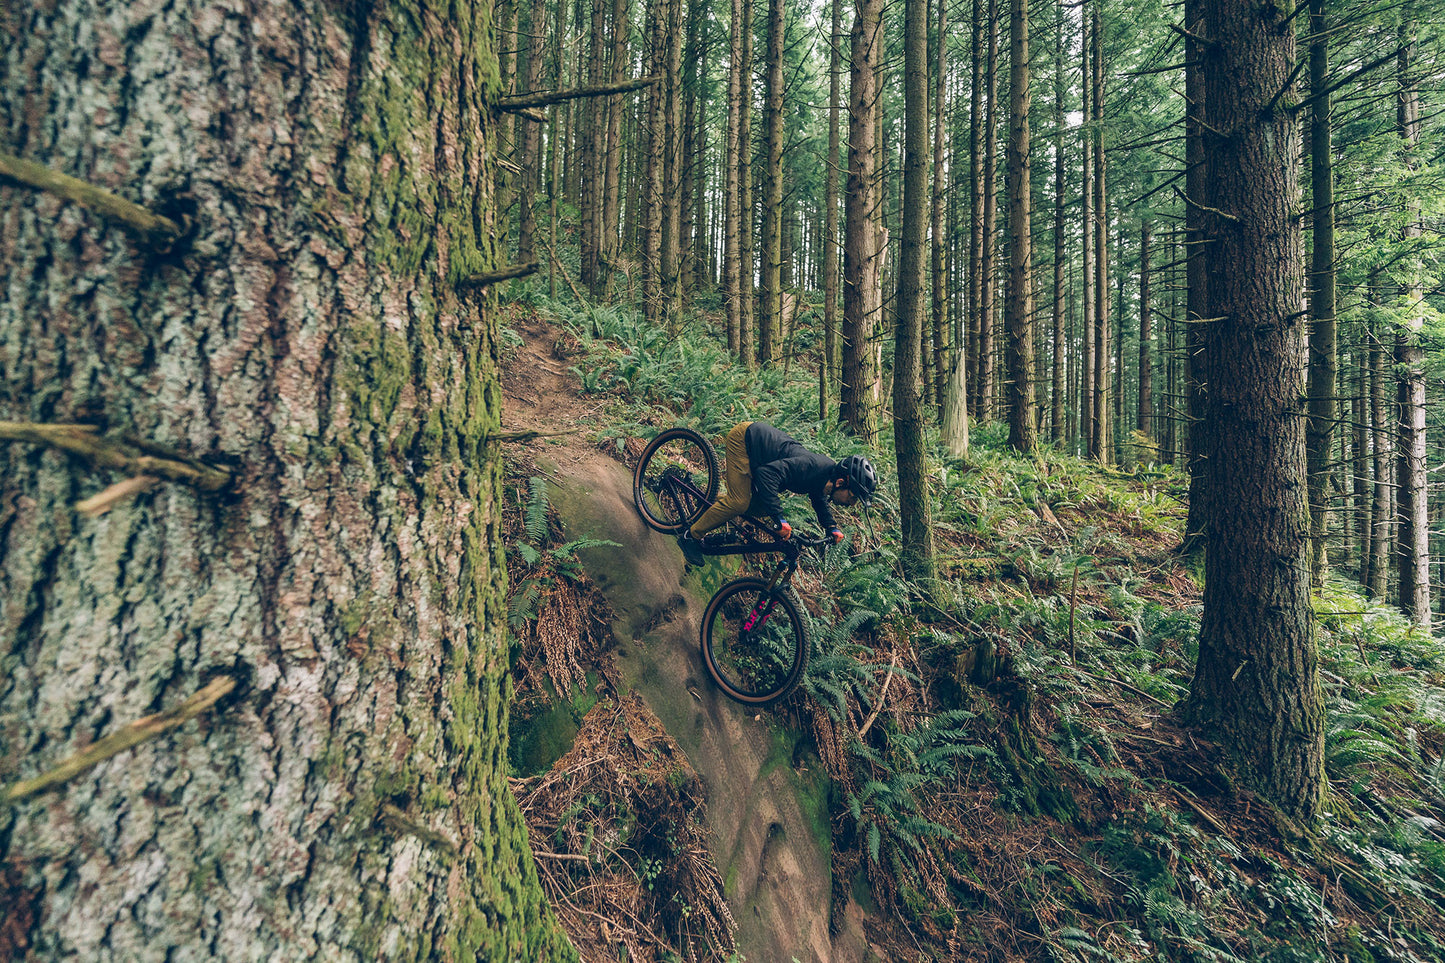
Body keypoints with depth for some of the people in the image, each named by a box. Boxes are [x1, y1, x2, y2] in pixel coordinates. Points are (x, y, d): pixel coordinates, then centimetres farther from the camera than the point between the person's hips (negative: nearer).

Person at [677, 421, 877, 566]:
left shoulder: (828, 473, -6)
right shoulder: (812, 467, -33)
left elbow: (819, 499, 15)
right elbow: (767, 473, -40)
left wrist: (832, 527, 0)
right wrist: (779, 519, -41)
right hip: (744, 436, -8)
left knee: (761, 509, 5)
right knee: (739, 502, -18)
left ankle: (713, 505, 24)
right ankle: (691, 536, -1)